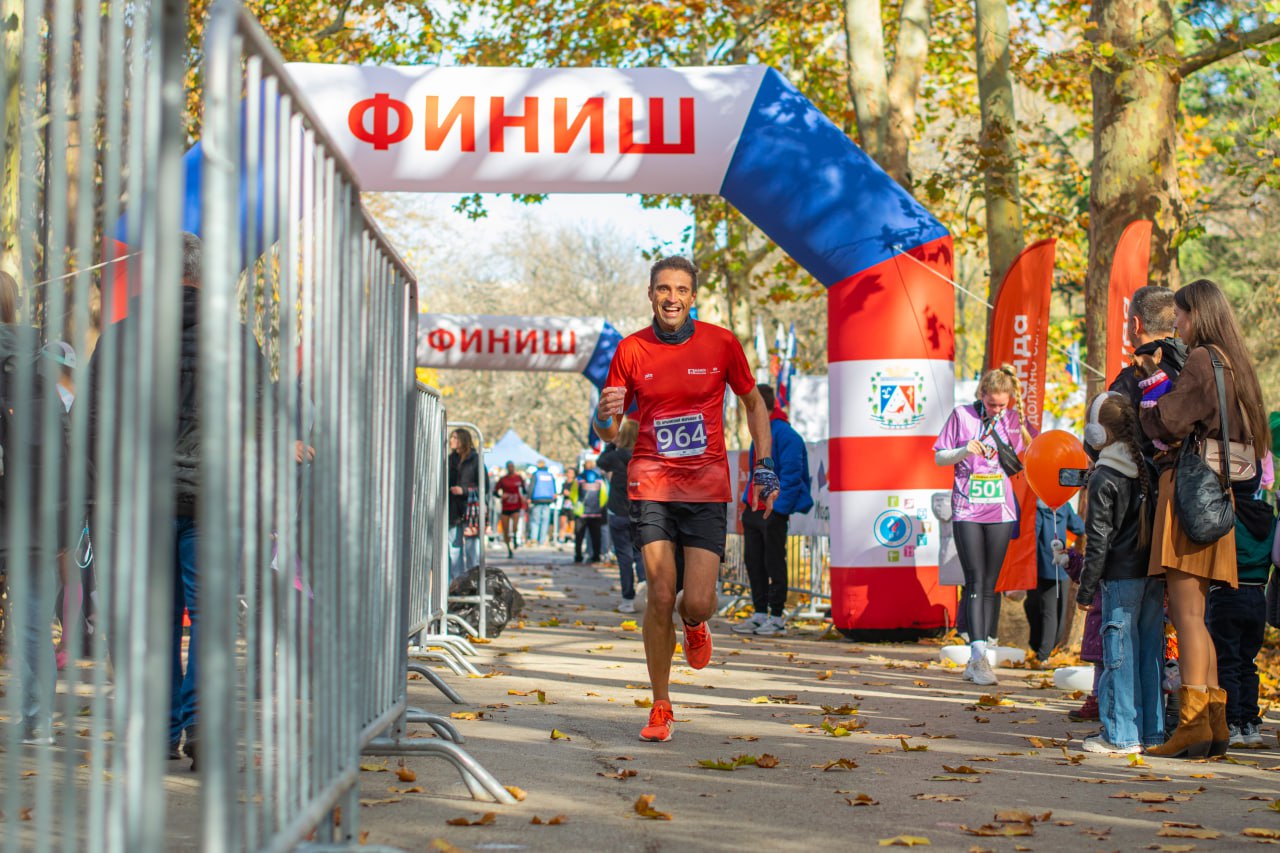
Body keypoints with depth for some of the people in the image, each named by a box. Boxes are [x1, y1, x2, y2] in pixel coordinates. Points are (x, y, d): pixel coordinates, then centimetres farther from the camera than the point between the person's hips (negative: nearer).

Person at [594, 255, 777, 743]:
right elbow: (608, 433, 7)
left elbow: (753, 402, 16)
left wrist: (764, 465, 7)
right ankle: (660, 708, 9)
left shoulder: (721, 344, 1)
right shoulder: (631, 350, 2)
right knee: (660, 597, -7)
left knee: (698, 603, -10)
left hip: (707, 487, 0)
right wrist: (605, 417, -17)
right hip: (651, 484, 0)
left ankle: (694, 624, 30)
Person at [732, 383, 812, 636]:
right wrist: (747, 501, 15)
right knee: (753, 562, 10)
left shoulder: (785, 434, -13)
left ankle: (776, 618, 4)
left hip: (773, 512, -9)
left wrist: (776, 506, -20)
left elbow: (791, 474, -17)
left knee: (774, 564, -2)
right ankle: (760, 614, 17)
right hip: (753, 510, 9)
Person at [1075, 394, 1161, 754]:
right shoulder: (1148, 468, 9)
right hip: (1154, 574, 7)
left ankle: (1122, 735, 0)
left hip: (1121, 576, -7)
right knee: (1150, 650, 10)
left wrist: (1086, 589, -5)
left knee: (1120, 654, -2)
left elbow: (1098, 540, -10)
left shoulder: (1104, 477, -9)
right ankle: (1152, 731, 15)